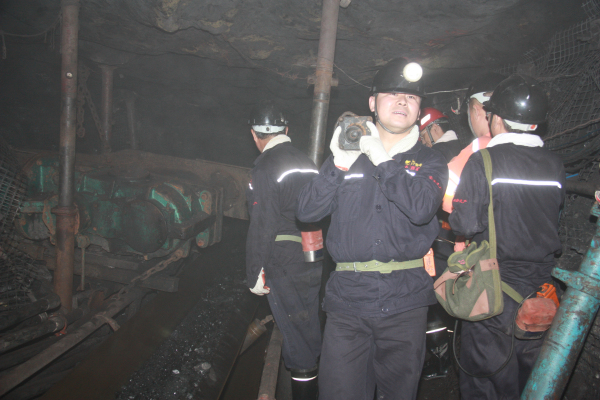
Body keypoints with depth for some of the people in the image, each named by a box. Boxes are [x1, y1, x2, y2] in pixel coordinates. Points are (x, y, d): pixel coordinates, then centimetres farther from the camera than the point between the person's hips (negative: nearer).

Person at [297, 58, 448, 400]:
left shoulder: (430, 161, 7)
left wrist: (382, 160, -14)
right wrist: (339, 164, -13)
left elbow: (421, 209, -14)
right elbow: (307, 212, -1)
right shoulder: (347, 153, 8)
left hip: (405, 300, 0)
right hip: (348, 298, 0)